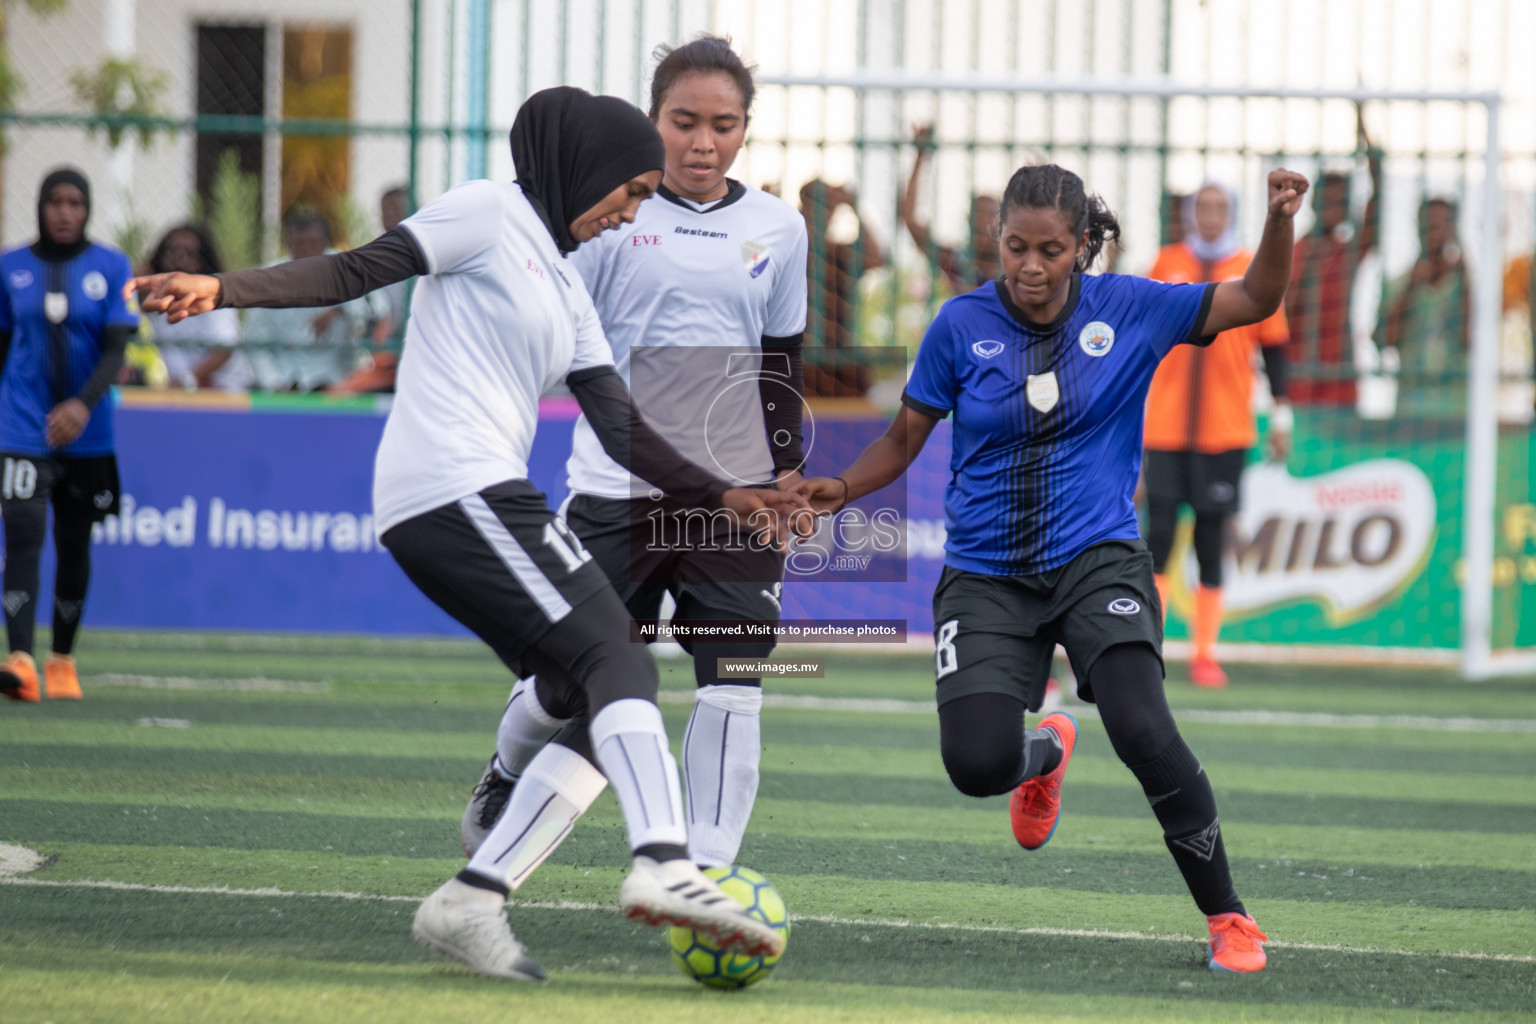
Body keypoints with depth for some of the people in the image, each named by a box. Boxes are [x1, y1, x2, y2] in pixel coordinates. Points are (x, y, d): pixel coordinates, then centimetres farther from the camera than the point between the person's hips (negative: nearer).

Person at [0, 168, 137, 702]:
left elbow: (116, 349, -8)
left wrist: (84, 404, -24)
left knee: (74, 545, 10)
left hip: (87, 433, 1)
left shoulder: (111, 268, 0)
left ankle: (62, 660, 25)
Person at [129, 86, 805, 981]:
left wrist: (723, 496, 12)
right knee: (618, 663, -19)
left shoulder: (566, 287, 27)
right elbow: (358, 272, -6)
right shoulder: (492, 215, 1)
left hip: (484, 500, 9)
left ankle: (472, 900, -3)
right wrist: (224, 289, -19)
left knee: (607, 711, 3)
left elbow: (626, 436, 22)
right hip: (458, 492, -9)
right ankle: (664, 864, -36)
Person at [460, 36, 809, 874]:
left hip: (736, 490, 2)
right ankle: (505, 774, 36)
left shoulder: (777, 230, 8)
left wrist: (789, 473, 10)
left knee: (733, 680, -10)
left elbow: (782, 364, 15)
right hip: (617, 490, -2)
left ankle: (707, 865, -5)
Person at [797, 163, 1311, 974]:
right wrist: (841, 489, -10)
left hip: (1098, 562, -1)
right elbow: (906, 437, 8)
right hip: (988, 574, 1)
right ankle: (1045, 754, 24)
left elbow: (1255, 301, 2)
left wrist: (1279, 221, -15)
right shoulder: (962, 325, -2)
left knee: (1143, 731, -25)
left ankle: (1226, 915, -8)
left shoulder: (1127, 310, -1)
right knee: (976, 764, -17)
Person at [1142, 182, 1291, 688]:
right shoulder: (1167, 264, 7)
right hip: (1165, 427, 1)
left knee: (1211, 539, 0)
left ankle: (1205, 653, 6)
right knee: (1158, 533, -5)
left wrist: (1281, 417, 5)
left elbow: (1273, 347, 8)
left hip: (1225, 430, -1)